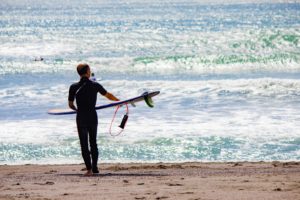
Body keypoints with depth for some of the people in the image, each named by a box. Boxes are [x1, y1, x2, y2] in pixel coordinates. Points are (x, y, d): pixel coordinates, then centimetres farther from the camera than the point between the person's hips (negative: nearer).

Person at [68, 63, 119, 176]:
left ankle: (89, 169, -4)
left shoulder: (74, 87, -7)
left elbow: (70, 105, 1)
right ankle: (94, 168, 17)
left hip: (81, 119, -2)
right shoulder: (95, 86, -1)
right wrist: (119, 101, 32)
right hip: (93, 118, 2)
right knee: (93, 143, 17)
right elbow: (108, 96, 14)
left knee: (84, 145, 3)